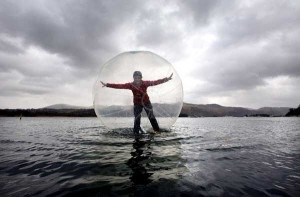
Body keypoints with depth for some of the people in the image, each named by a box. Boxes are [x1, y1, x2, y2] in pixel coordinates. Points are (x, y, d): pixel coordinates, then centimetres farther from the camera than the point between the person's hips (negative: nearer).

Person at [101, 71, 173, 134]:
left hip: (146, 102, 0)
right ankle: (136, 132, 16)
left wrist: (165, 79, -46)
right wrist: (107, 85, -29)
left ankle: (156, 129, 25)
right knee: (137, 118, 1)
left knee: (151, 116, 6)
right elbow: (119, 86, -23)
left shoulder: (145, 83, -23)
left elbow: (155, 82, -33)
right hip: (137, 104, 0)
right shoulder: (130, 85, -20)